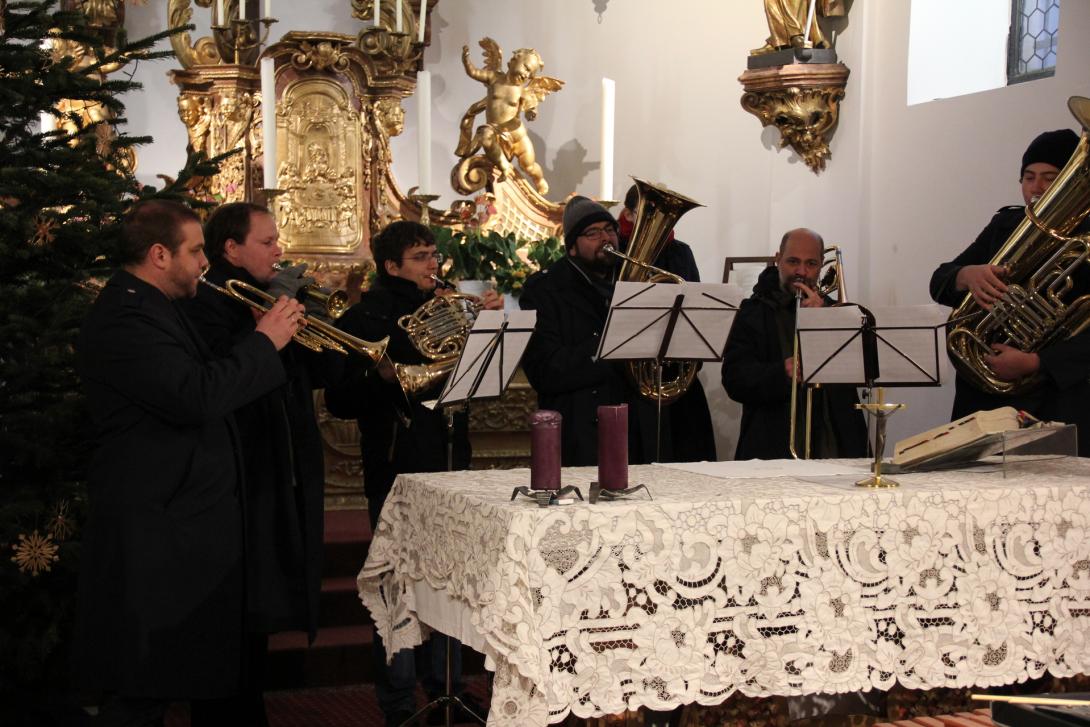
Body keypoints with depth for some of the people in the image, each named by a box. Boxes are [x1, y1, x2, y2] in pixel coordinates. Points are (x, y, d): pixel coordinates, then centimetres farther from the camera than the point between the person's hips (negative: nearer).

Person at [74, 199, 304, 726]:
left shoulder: (150, 308, 16)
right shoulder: (125, 317, -20)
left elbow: (208, 381, 19)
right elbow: (197, 398, -30)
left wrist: (273, 333, 9)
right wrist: (264, 341, -17)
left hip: (189, 519, 11)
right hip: (153, 530, -11)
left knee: (206, 672, 18)